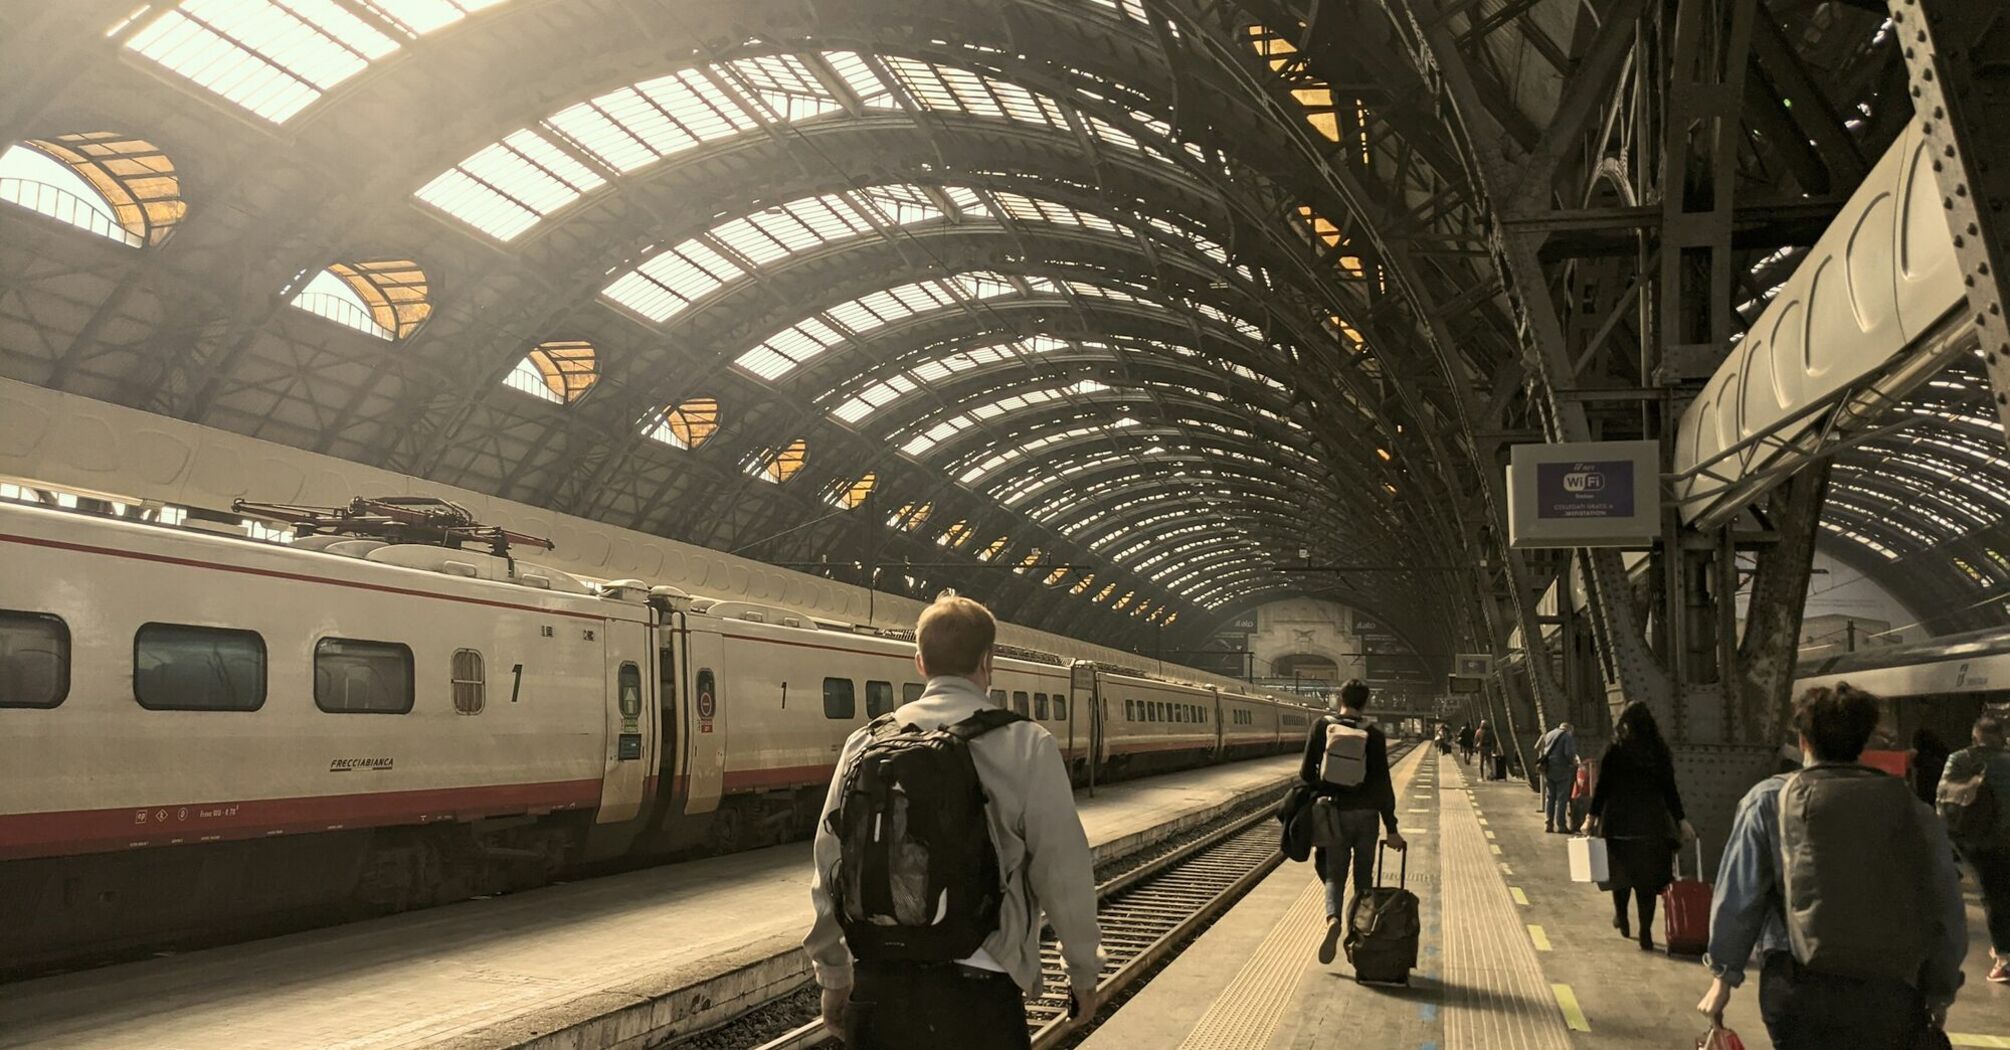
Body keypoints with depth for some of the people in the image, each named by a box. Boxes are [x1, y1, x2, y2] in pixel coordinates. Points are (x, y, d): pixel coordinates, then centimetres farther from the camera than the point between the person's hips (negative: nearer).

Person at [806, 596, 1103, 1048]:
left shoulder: (866, 742, 4)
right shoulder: (1026, 744, -6)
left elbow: (830, 866, 8)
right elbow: (1063, 871, -5)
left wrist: (834, 977, 20)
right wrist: (1083, 972, 10)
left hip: (877, 982, 3)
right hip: (975, 991, -3)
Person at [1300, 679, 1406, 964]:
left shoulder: (1321, 726, -2)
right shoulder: (1373, 733, -6)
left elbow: (1306, 772, -2)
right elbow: (1382, 783, -9)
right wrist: (1391, 829, -6)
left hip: (1334, 812, 0)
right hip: (1366, 813, 0)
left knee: (1334, 875, 7)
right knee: (1363, 877, 14)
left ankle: (1334, 920, -21)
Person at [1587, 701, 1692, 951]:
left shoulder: (1614, 753, -6)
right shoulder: (1660, 753, 1)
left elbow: (1602, 788, -6)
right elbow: (1670, 790, 3)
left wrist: (1593, 817, 1)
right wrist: (1681, 820, 9)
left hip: (1619, 824, -2)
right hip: (1653, 824, 2)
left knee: (1621, 872, 17)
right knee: (1648, 877, 5)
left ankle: (1621, 917, 31)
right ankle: (1645, 933, 2)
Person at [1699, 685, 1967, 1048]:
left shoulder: (1770, 799, 4)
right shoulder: (1913, 808, 8)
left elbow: (1738, 896, 4)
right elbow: (1947, 912, 9)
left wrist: (1725, 975, 12)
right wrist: (1940, 994, 20)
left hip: (1801, 990, -1)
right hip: (1895, 995, 1)